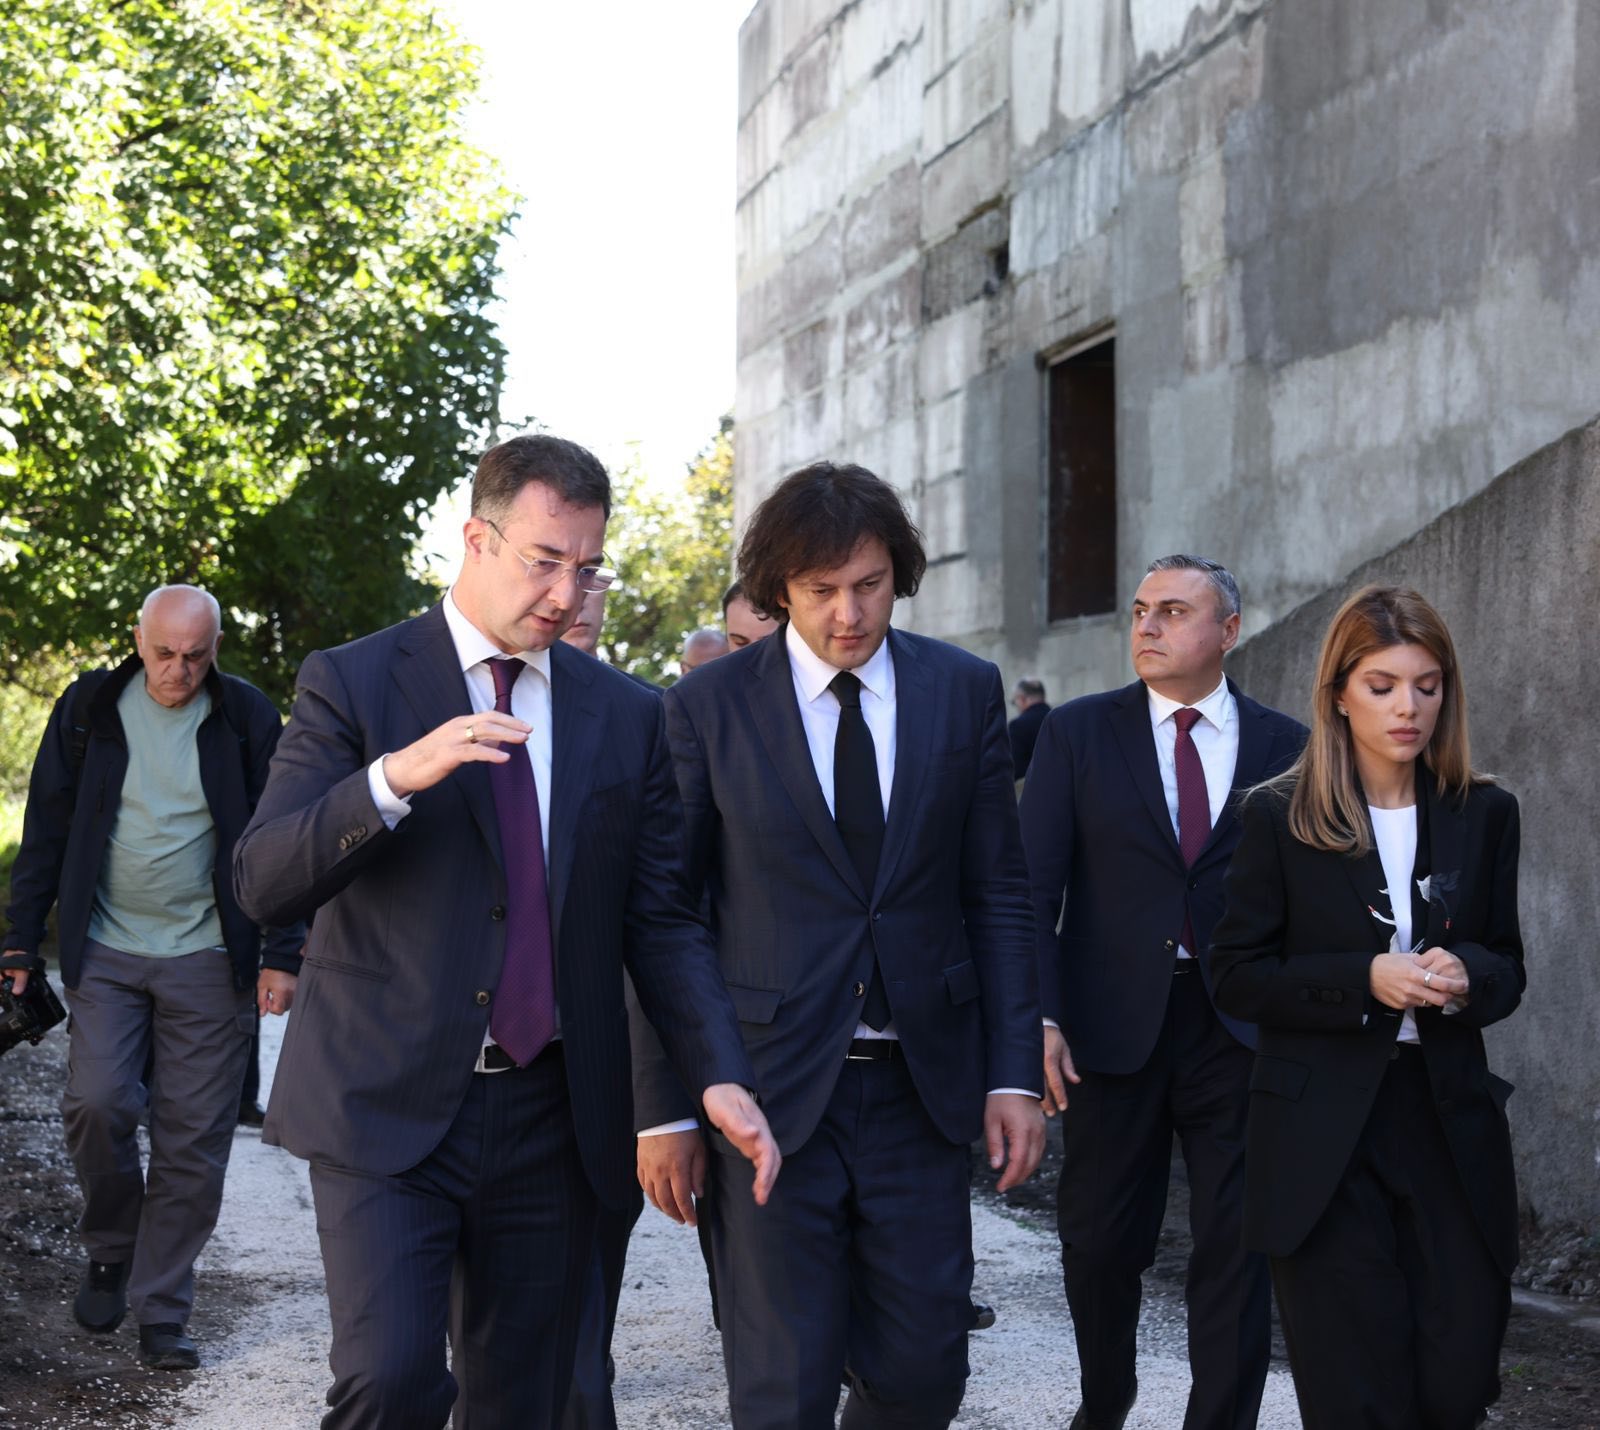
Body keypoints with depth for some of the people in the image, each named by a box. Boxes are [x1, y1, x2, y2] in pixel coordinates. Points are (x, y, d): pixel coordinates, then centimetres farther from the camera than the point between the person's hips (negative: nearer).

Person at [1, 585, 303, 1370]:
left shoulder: (246, 718, 0)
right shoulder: (89, 708, 2)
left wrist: (280, 955, -2)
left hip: (209, 960, -1)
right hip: (105, 953, 1)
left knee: (193, 1139, 0)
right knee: (96, 1102, -14)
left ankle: (162, 1312, 11)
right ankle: (111, 1248, 14)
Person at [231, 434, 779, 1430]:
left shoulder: (627, 715, 8)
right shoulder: (353, 683, -1)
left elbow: (662, 918, 8)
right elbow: (264, 881, -10)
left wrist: (722, 1077, -7)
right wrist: (394, 778, -26)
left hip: (550, 1121, 3)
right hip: (388, 1109, -3)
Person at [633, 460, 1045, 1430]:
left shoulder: (967, 691, 4)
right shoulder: (708, 707, -3)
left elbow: (998, 896, 6)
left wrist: (1015, 1074, 0)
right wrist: (664, 1110, -4)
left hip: (920, 1087, 2)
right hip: (770, 1093, -2)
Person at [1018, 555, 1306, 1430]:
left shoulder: (1282, 747, 4)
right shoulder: (1078, 732, 3)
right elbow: (1034, 887, -2)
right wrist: (1039, 1018, -11)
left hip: (1241, 1032, 0)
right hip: (1112, 1023, 0)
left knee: (1238, 1246, 2)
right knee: (1099, 1239, 9)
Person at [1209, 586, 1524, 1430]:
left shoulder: (1483, 814, 7)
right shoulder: (1280, 816, -1)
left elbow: (1507, 972, 12)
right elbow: (1236, 976, -2)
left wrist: (1466, 975, -12)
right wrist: (1364, 980, -17)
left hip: (1450, 1121, 3)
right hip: (1323, 1131, -2)